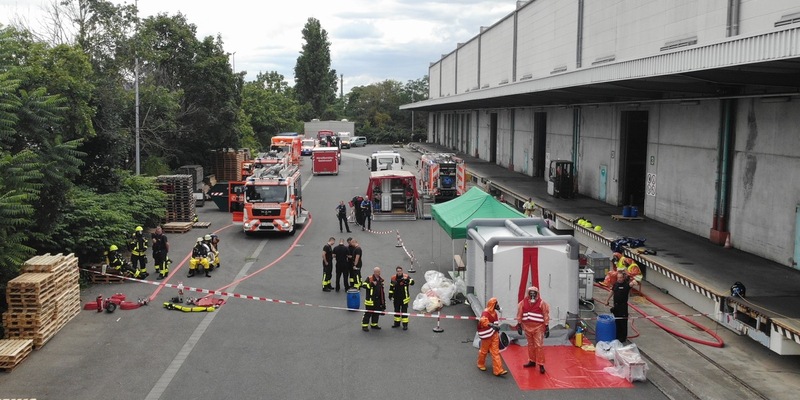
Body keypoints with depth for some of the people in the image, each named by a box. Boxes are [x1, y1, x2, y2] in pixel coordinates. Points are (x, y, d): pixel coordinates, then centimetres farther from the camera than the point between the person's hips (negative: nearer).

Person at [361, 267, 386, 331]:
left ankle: (374, 324, 27)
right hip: (370, 300, -7)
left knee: (376, 313, 13)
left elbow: (382, 290, 20)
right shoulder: (369, 279, -10)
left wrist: (383, 300, 19)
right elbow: (363, 285, -18)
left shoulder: (381, 280, 12)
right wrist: (371, 284, -26)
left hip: (378, 300, 7)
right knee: (368, 313, -4)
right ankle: (364, 325, 3)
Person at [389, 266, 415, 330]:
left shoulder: (406, 276, -10)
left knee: (404, 311, -2)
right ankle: (397, 323, 29)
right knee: (396, 310, 15)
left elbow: (412, 282, -24)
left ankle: (405, 324, 5)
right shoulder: (393, 278, 3)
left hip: (404, 298, -5)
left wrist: (407, 280, -42)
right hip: (396, 298, 5)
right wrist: (390, 295, 13)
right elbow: (391, 287, 13)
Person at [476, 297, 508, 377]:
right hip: (487, 335, -7)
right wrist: (492, 325, -47)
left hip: (494, 334, 7)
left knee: (496, 352, 2)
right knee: (484, 351, 12)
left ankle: (498, 370, 1)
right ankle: (481, 364, 37)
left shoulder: (494, 312, 7)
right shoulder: (485, 313, -20)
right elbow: (483, 321, -39)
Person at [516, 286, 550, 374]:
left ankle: (541, 364, -1)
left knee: (539, 345, -5)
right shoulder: (523, 302, 1)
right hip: (527, 327, 4)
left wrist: (547, 327, -7)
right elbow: (519, 314, 8)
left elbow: (546, 315, -5)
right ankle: (532, 361, 28)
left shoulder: (541, 303, -7)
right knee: (530, 345, 15)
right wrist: (519, 324, 6)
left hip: (538, 327, -4)